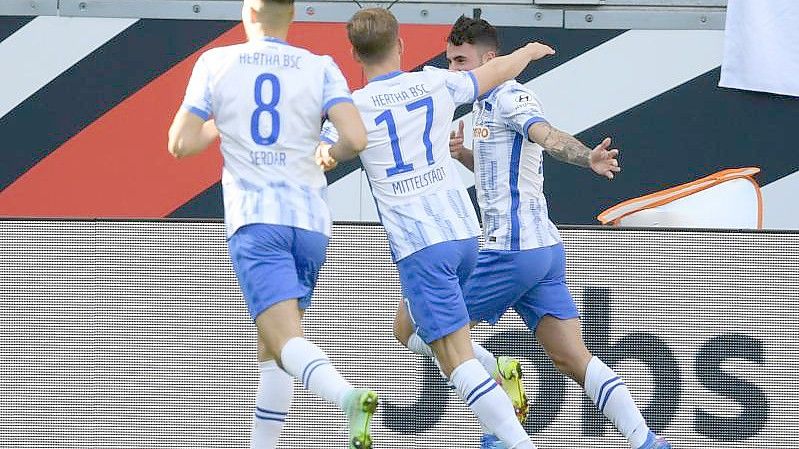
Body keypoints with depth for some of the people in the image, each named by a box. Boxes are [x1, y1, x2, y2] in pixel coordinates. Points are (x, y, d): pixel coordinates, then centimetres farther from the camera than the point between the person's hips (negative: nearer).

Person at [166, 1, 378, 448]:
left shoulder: (216, 63, 5)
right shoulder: (320, 68, 6)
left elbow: (181, 144, 4)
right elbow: (356, 138, -7)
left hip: (254, 219, -3)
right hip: (311, 220, 3)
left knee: (286, 340, -17)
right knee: (271, 348, 18)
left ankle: (349, 397, -45)